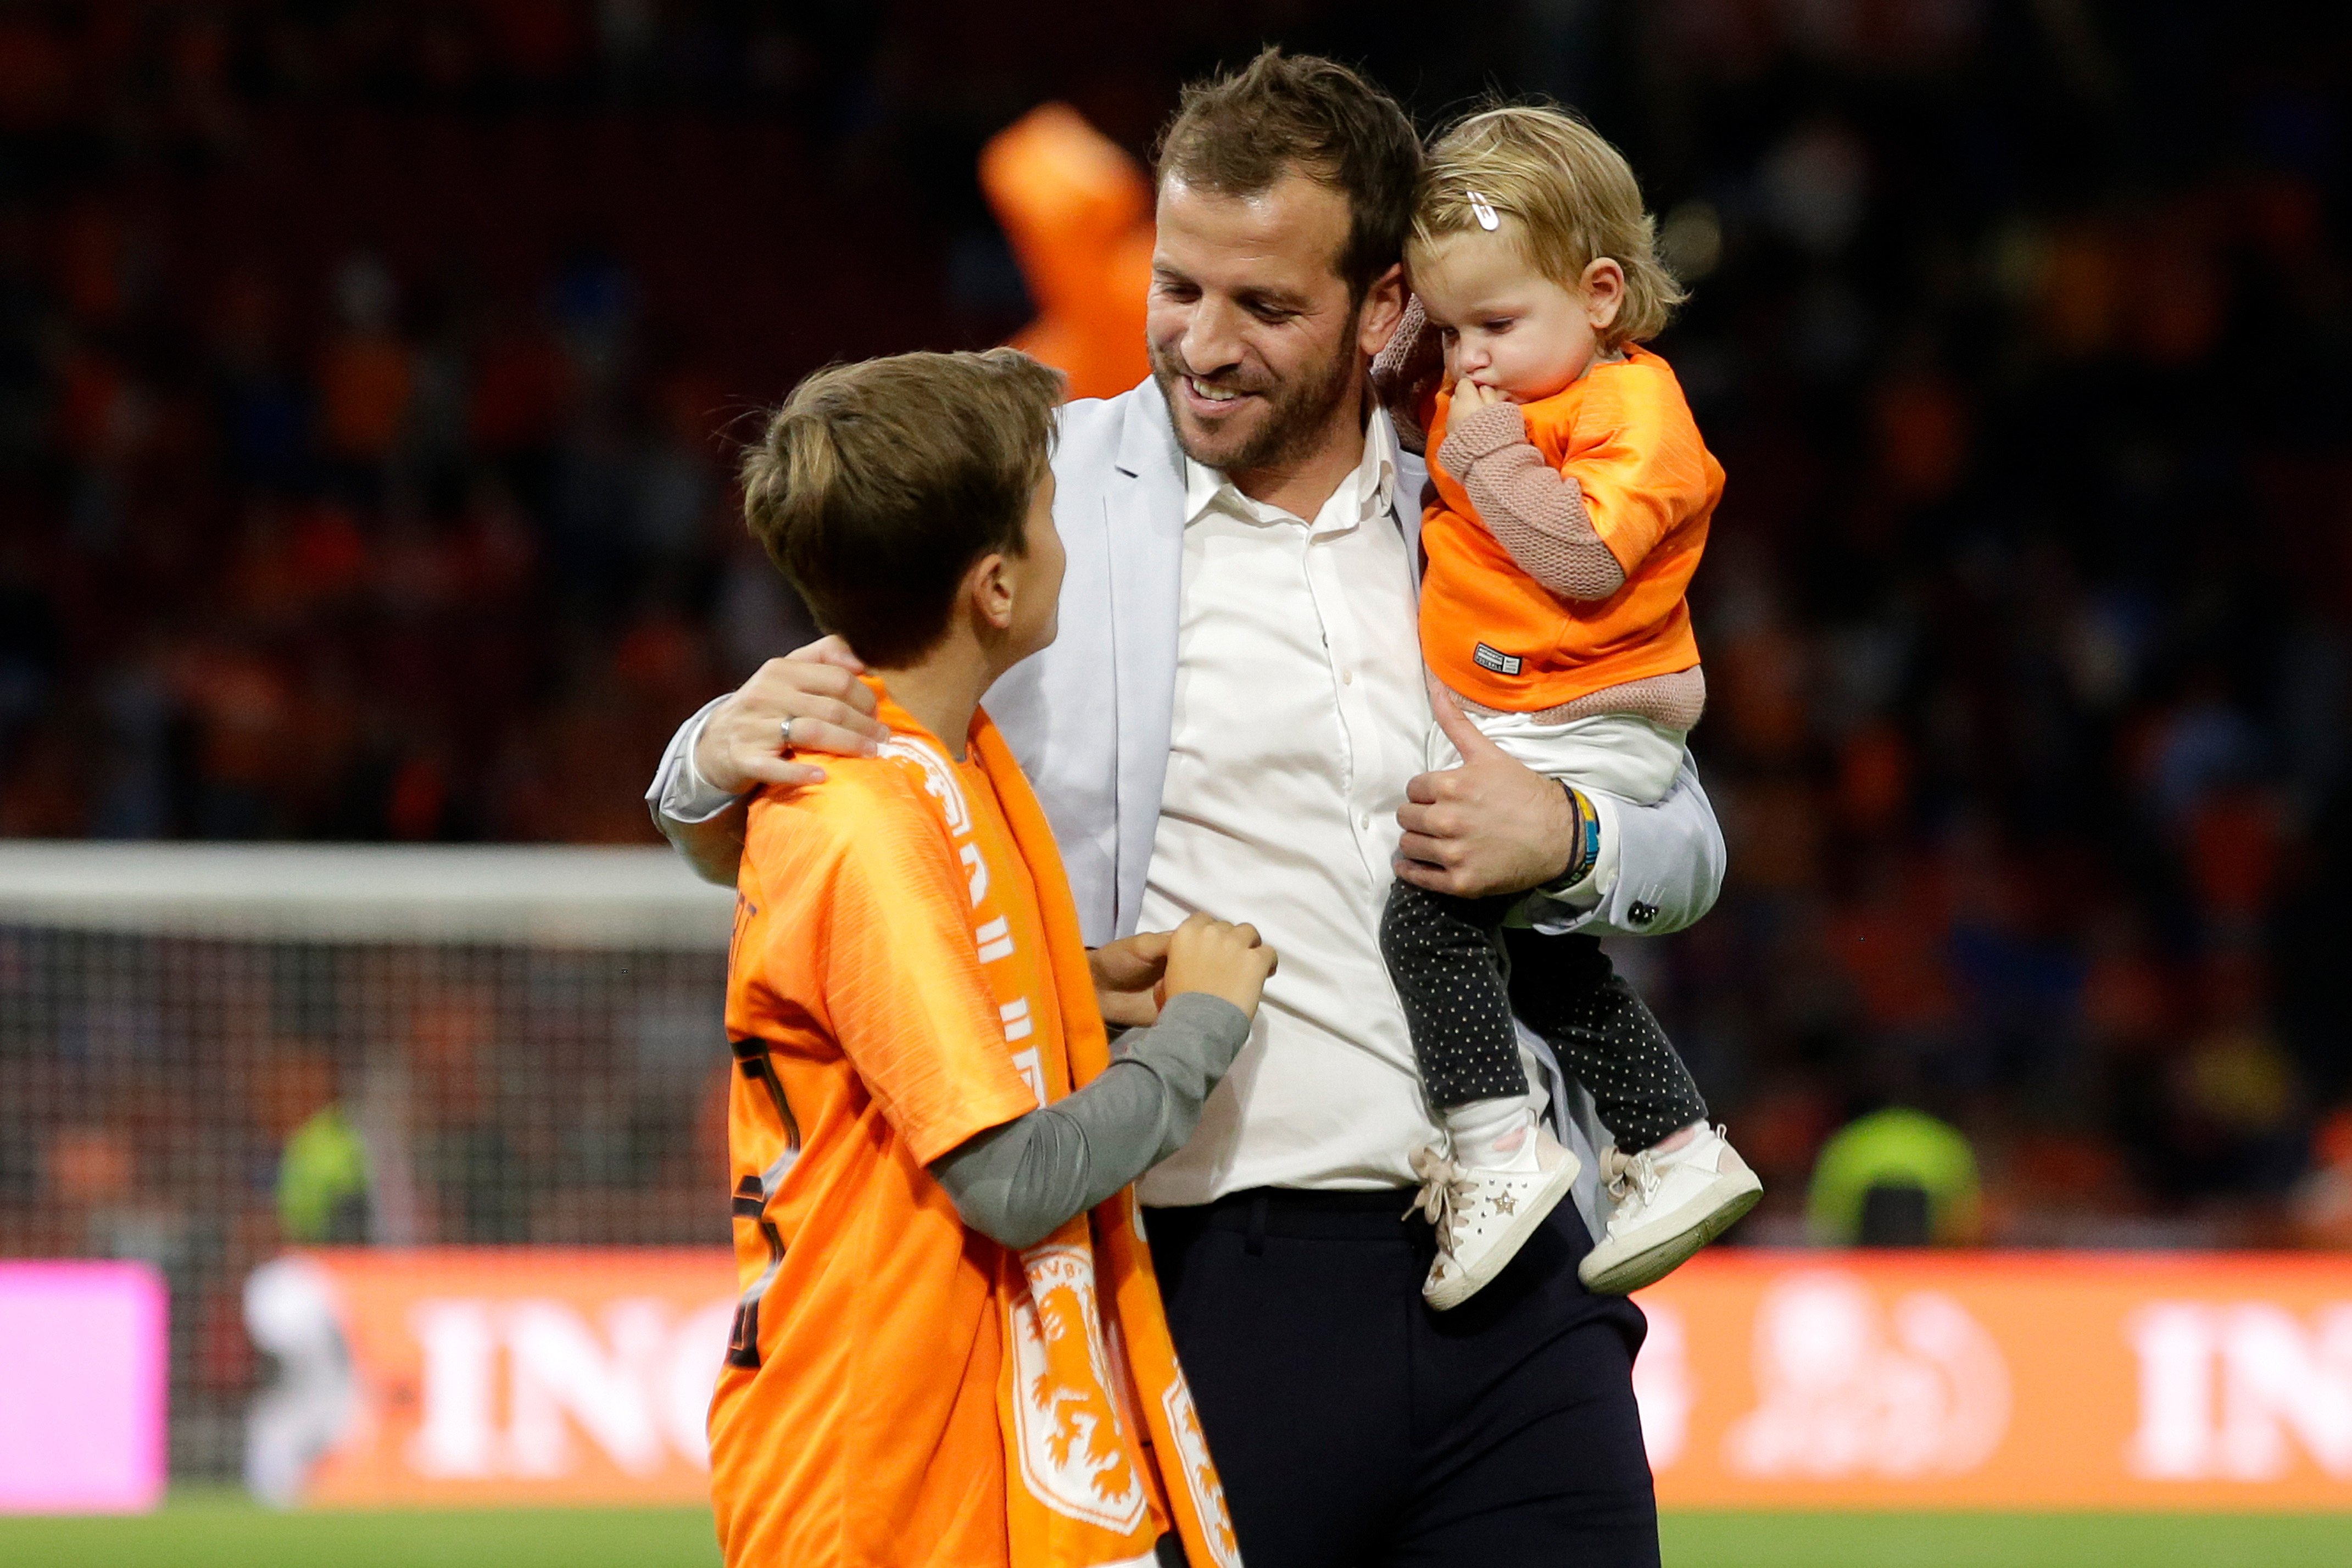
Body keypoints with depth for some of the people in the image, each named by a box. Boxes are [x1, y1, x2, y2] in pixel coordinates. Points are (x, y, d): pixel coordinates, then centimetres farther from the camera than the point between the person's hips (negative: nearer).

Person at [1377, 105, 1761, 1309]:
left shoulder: (1632, 412, -15)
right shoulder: (1491, 399, 13)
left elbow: (1584, 556, -27)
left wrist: (1490, 456, -23)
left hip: (1587, 742, -11)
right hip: (1500, 738, 11)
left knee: (1433, 909, -23)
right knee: (1543, 957, 20)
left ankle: (1496, 1150, -22)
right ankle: (1676, 1152, 30)